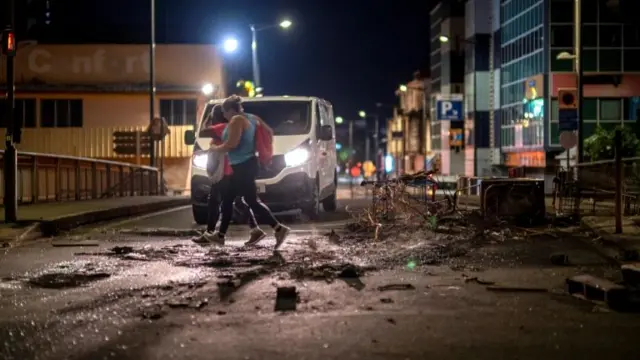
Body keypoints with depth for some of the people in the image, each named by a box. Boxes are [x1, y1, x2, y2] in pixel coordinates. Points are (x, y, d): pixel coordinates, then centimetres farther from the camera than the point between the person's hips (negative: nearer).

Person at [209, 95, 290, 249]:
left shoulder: (236, 120, -13)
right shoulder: (251, 118, 15)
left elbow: (232, 144, -21)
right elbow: (269, 132, 21)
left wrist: (215, 148, -5)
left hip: (244, 166, -10)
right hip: (244, 166, 10)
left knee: (251, 201, -11)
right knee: (227, 199, 15)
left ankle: (279, 228, -15)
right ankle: (220, 235, 21)